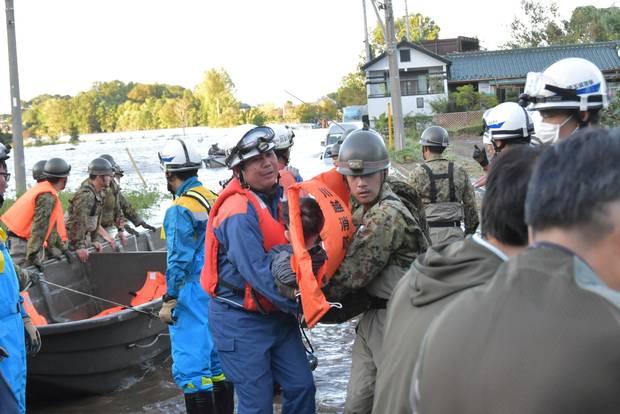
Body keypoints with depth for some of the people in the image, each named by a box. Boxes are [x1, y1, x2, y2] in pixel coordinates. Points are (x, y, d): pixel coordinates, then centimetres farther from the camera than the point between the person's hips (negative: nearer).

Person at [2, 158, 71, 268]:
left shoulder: (42, 188, 13)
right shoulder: (48, 197, -17)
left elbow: (50, 225, 21)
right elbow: (39, 228, -22)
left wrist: (62, 248, 25)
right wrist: (32, 257, -24)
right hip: (22, 243, -10)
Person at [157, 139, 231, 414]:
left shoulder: (180, 210, -14)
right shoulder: (213, 199, 8)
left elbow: (179, 260, -16)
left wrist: (169, 301, -10)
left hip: (193, 296, -8)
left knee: (190, 369, -4)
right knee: (217, 363, 15)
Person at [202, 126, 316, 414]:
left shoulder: (281, 194, 3)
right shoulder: (239, 213, -23)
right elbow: (257, 272, -27)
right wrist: (299, 306, -24)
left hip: (278, 314, 8)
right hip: (241, 320, -8)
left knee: (301, 387, 9)